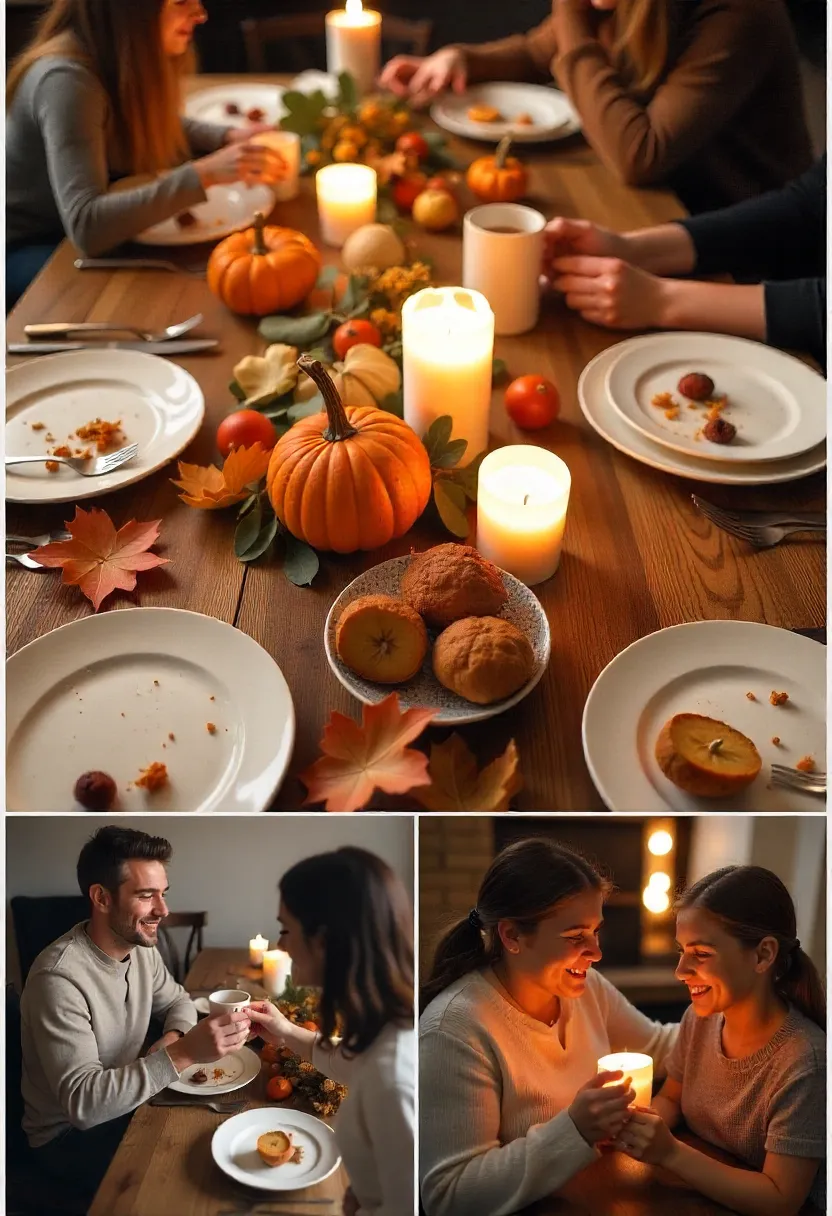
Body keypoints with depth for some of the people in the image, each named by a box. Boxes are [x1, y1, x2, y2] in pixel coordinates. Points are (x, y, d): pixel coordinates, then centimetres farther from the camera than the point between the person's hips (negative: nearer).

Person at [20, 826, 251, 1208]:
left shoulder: (141, 948, -5)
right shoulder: (60, 978, -30)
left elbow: (177, 1001, 13)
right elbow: (83, 1103, -35)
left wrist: (174, 1036, -12)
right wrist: (181, 1055, -44)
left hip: (127, 1100, 7)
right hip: (69, 1133, -7)